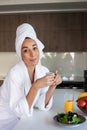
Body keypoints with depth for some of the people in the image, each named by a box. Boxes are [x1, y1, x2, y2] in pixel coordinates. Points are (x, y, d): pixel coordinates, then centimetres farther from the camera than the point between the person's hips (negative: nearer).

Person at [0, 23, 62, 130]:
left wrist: (53, 86, -22)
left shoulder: (44, 71, -9)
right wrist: (36, 86, -36)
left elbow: (42, 106, -9)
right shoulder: (14, 73, -26)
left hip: (23, 118, 5)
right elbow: (20, 111, -27)